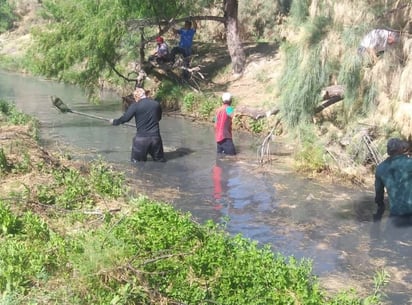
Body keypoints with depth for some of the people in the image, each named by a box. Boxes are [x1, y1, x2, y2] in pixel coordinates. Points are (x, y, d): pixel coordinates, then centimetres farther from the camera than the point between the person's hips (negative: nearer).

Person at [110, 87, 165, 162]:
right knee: (159, 161, 15)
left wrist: (114, 122, 12)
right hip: (156, 137, 3)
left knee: (136, 163, 12)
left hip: (141, 138, -3)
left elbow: (125, 118, -5)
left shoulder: (135, 105, -7)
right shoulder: (156, 104, 5)